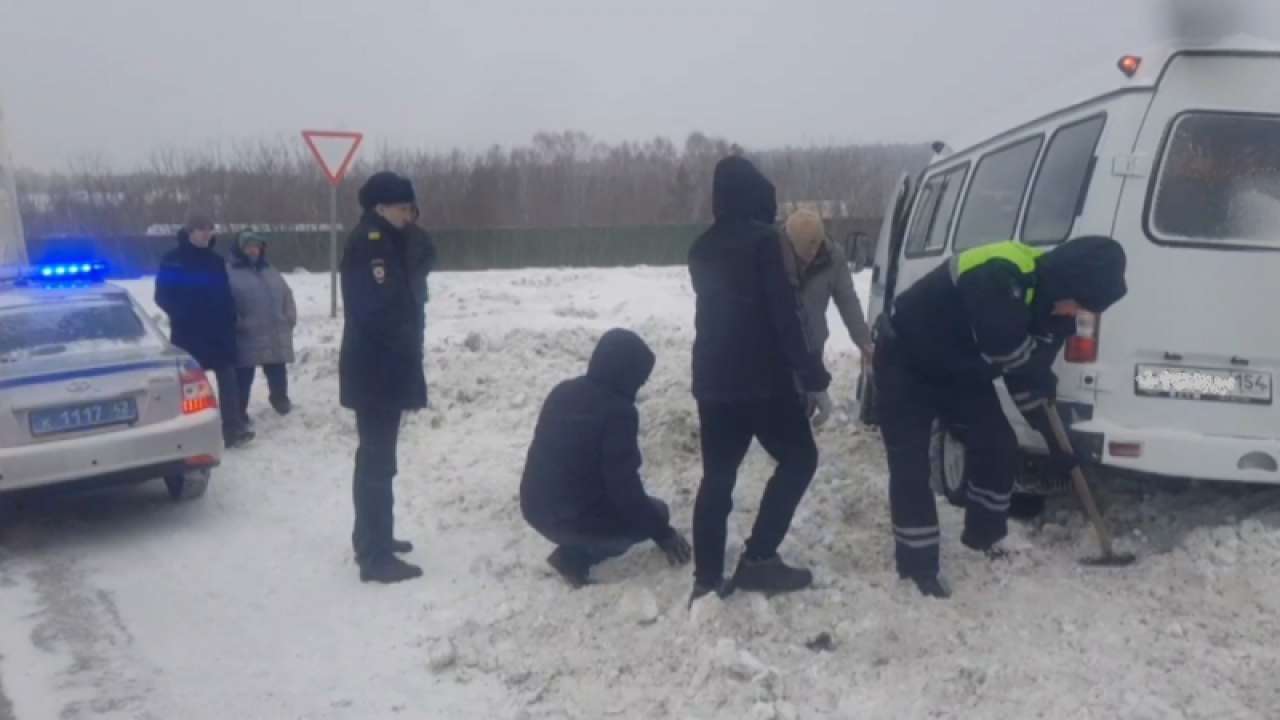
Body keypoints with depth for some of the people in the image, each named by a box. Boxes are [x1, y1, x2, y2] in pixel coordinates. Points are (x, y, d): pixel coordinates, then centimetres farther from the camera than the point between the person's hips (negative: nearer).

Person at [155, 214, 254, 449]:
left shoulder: (215, 261, 11)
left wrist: (228, 319, 1)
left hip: (218, 331, 3)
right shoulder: (172, 260, -2)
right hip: (188, 333, -3)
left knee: (228, 379, -5)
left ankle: (233, 429, -6)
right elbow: (163, 296, -2)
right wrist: (183, 316, -13)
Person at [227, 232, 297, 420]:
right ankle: (240, 412, 9)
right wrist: (238, 324, -17)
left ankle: (280, 399, 41)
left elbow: (287, 296, 19)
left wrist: (290, 318, 8)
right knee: (243, 378, -1)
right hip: (246, 338, -6)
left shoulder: (271, 272, 16)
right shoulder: (230, 274, -5)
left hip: (276, 337, 6)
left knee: (278, 375, 18)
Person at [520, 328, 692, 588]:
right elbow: (623, 486, -18)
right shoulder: (617, 411, -19)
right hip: (571, 518, -8)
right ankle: (575, 557, 0)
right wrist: (663, 532, -7)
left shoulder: (563, 391, 6)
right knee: (655, 512, 12)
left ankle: (574, 547, 14)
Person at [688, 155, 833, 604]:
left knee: (718, 475, 10)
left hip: (712, 378, 7)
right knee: (799, 459, 8)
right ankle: (758, 559, 0)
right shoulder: (763, 240, -11)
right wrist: (813, 378, -13)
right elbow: (785, 315, -16)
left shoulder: (703, 249, 12)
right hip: (762, 379, -7)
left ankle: (707, 577, 8)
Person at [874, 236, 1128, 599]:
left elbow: (1026, 373, 2)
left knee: (999, 445, 7)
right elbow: (1007, 351, -38)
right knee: (911, 464, -10)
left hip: (960, 369, 8)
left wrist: (1055, 440, 3)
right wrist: (1046, 382, -18)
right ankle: (918, 565, 2)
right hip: (906, 362, -8)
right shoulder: (999, 274, -36)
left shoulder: (1052, 303, -8)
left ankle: (983, 534, 25)